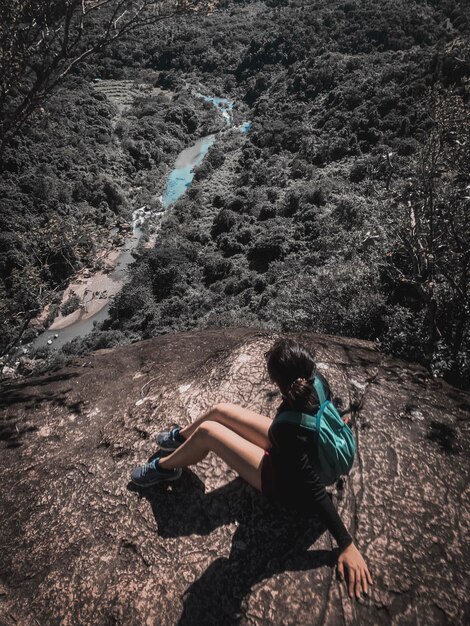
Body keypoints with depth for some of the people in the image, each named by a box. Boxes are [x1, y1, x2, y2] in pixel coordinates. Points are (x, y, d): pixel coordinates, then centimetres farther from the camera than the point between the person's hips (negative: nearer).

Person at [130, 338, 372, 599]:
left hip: (288, 483, -7)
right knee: (219, 411, 7)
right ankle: (181, 437, 38)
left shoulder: (287, 428, -42)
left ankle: (164, 467, 20)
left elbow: (315, 492, -35)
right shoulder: (317, 381, -23)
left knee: (206, 432, -11)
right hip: (290, 453, 7)